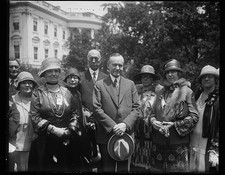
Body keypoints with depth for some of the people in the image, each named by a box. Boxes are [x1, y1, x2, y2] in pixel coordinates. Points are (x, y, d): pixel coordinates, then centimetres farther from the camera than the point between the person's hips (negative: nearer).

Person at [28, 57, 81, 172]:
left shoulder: (66, 92, 8)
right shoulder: (38, 93, -1)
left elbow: (74, 113, 8)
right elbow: (34, 117, -8)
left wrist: (70, 129, -8)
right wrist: (53, 129, -14)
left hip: (66, 141, 3)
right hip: (45, 142, -2)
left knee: (67, 167, 6)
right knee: (46, 167, 3)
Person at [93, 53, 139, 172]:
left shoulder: (130, 84, 11)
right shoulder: (99, 85, 3)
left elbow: (136, 108, 5)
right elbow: (97, 109, -6)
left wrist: (125, 124, -11)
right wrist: (112, 126, -14)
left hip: (126, 134, 2)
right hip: (106, 134, -2)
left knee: (124, 168, 10)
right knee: (107, 169, 7)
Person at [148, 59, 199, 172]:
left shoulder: (187, 91, -1)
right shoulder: (161, 92, 16)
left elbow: (194, 116, -6)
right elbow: (153, 112, 19)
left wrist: (174, 124, -14)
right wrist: (153, 121, -4)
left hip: (178, 141, -5)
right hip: (158, 141, 5)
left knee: (177, 169, -2)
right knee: (157, 169, 8)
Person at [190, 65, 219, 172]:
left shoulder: (217, 98, -8)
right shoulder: (197, 95, 11)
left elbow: (219, 126, -12)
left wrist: (215, 149, -17)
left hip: (208, 146, -5)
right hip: (193, 145, 5)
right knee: (193, 169, 8)